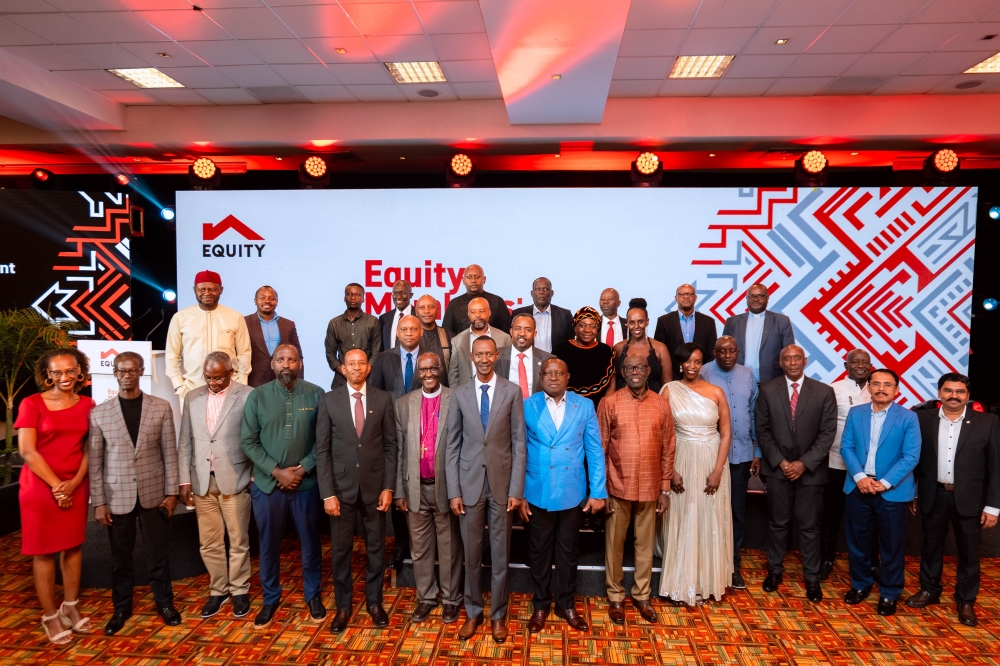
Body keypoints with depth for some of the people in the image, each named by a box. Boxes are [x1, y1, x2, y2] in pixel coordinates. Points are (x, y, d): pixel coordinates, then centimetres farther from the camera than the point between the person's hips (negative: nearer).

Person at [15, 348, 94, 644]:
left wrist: (73, 483, -9)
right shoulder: (31, 404, -7)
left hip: (76, 487, 3)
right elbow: (27, 451, -11)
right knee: (43, 551, 6)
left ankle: (70, 606, 25)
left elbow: (90, 449, 3)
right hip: (40, 487, -3)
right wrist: (56, 485, -13)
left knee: (73, 545, 11)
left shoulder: (87, 405, 3)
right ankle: (50, 616, 17)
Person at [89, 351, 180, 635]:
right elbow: (94, 461, 0)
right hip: (117, 497, 1)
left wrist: (171, 492, -3)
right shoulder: (99, 413, -1)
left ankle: (164, 603, 29)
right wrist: (98, 502, -3)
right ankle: (121, 608, 33)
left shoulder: (161, 407, -2)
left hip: (153, 493, 0)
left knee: (158, 553, 11)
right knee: (120, 557, 14)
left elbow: (169, 453, -1)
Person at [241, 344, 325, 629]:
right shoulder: (257, 396, -3)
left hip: (306, 483, 0)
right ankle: (270, 599, 31)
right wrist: (276, 471, -12)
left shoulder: (315, 394, -5)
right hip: (267, 484, 1)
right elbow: (248, 441, -4)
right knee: (269, 544, 13)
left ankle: (313, 595, 31)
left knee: (310, 542, 12)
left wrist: (303, 468, -13)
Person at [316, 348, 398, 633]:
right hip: (341, 486, 0)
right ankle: (343, 606, 27)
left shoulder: (383, 399, -1)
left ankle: (374, 602, 29)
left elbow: (390, 446, 1)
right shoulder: (329, 400, -2)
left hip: (374, 486, 1)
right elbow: (322, 449, -3)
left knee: (376, 547, 11)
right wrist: (327, 493, -8)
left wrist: (388, 487, -4)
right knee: (340, 550, 9)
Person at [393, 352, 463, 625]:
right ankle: (426, 597, 30)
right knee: (420, 548, 13)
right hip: (416, 488, 3)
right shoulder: (404, 404, 4)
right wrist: (399, 491, 3)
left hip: (446, 486, -3)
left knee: (449, 547, 10)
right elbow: (399, 450, 6)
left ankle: (451, 599, 26)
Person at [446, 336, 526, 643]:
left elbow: (519, 443, -3)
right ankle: (473, 612, 29)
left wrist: (516, 489, -7)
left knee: (501, 554, 11)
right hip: (470, 483, 1)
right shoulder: (459, 394, 1)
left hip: (502, 483, -1)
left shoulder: (512, 392, -3)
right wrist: (454, 491, -3)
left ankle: (498, 615, 27)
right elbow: (453, 445, 2)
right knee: (471, 554, 11)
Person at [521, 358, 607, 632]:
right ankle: (540, 605, 31)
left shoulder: (584, 406, 0)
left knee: (569, 553, 15)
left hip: (572, 494, 1)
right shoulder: (527, 407, -3)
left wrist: (598, 491, -4)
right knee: (539, 553, 13)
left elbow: (595, 451, 0)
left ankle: (566, 604, 33)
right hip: (537, 494, -1)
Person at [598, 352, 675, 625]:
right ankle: (615, 597, 26)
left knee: (645, 543, 14)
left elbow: (668, 449, 4)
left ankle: (641, 595, 30)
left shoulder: (661, 404, 0)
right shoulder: (609, 403, -6)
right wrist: (600, 490, -6)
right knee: (614, 543, 10)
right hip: (618, 487, -2)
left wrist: (665, 489, 3)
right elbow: (600, 449, -4)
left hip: (650, 487, 2)